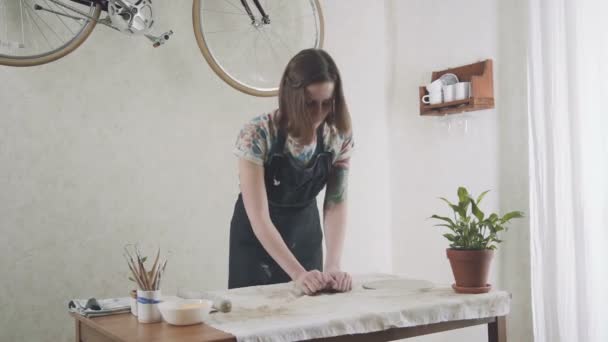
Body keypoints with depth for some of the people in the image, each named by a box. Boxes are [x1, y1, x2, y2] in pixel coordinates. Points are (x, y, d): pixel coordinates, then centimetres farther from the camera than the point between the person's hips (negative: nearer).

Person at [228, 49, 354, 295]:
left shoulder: (339, 136, -14)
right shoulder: (257, 134, -27)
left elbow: (336, 204, -13)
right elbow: (258, 216, -29)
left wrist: (333, 266, -28)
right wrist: (298, 274, -37)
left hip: (305, 235, 4)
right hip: (257, 239, -3)